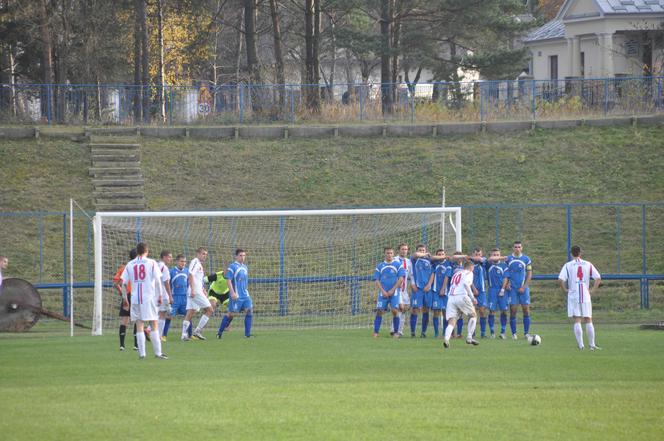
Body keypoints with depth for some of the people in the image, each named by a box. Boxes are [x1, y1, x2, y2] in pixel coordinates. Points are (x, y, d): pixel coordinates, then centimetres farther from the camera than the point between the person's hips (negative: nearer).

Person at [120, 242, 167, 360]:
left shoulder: (130, 265, 6)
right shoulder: (151, 263, -1)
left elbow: (124, 282, 4)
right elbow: (158, 280, -6)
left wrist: (124, 297, 12)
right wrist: (160, 296, 2)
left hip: (135, 298, 2)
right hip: (149, 297, -2)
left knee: (139, 326, 5)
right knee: (154, 325, 3)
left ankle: (142, 353, 2)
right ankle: (158, 352, 0)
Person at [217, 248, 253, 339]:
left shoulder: (245, 267, 16)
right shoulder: (233, 267, -7)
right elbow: (228, 280, -13)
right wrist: (232, 292, -21)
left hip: (245, 295, 7)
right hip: (236, 296, -7)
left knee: (249, 311, -6)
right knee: (231, 314, -3)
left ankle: (247, 334, -4)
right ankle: (220, 333, 10)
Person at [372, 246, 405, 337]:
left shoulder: (398, 265, 5)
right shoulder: (380, 266, 11)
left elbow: (401, 279, -2)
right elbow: (377, 280, 8)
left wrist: (392, 290, -9)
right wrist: (383, 291, -6)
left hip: (394, 292, -2)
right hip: (383, 292, 2)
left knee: (395, 311, -11)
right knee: (379, 311, -6)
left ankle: (395, 332, -2)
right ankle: (375, 332, -2)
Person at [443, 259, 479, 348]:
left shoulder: (455, 275, 28)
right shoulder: (469, 273, 8)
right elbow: (466, 284, -10)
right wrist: (472, 297, -8)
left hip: (451, 297, 5)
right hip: (462, 296, -5)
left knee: (451, 322, -3)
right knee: (473, 315, 17)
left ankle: (446, 339, -28)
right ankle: (469, 337, 8)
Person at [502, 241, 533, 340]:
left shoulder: (526, 259, 2)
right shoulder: (508, 259, 4)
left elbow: (529, 274, 3)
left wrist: (524, 287, -6)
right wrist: (506, 283, -7)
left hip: (523, 288, 0)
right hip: (512, 288, 0)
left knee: (526, 310, -3)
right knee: (513, 310, -3)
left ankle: (526, 333, 5)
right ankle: (513, 333, 4)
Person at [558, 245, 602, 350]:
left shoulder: (568, 265, -1)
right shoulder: (588, 265, 6)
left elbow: (561, 279, -13)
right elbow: (598, 278, 1)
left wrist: (565, 290, 1)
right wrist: (592, 290, 7)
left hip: (573, 295, -1)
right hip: (585, 295, 1)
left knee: (577, 321, 1)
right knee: (588, 320, 7)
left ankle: (580, 344, -4)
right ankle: (592, 344, 5)